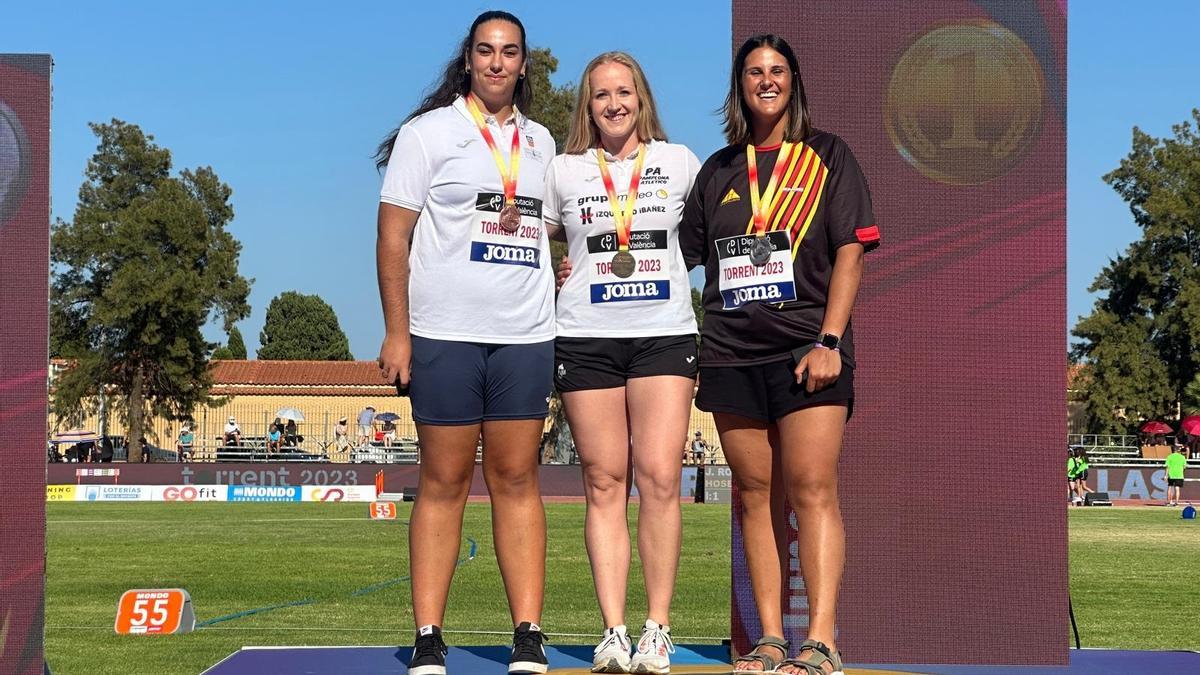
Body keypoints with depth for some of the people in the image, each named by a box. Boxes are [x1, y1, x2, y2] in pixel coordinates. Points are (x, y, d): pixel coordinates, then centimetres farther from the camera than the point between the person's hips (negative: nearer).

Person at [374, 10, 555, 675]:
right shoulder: (427, 133, 3)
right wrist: (396, 332, -9)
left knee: (517, 480, 2)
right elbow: (393, 234, -2)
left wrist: (563, 264, 7)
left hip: (525, 337, 4)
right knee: (443, 482, -1)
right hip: (444, 336, -3)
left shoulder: (540, 141, 16)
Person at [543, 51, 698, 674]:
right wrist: (564, 272, 6)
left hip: (665, 333, -1)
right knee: (604, 482, -2)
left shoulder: (678, 162, 9)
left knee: (659, 478, -10)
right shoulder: (563, 171, 10)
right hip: (586, 337, 1)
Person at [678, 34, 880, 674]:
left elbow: (851, 251, -1)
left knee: (812, 489, -10)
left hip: (805, 350, -4)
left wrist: (829, 340, -10)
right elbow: (678, 251, 22)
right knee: (755, 494, 4)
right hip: (732, 353, 4)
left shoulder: (826, 155, 6)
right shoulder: (718, 170, 16)